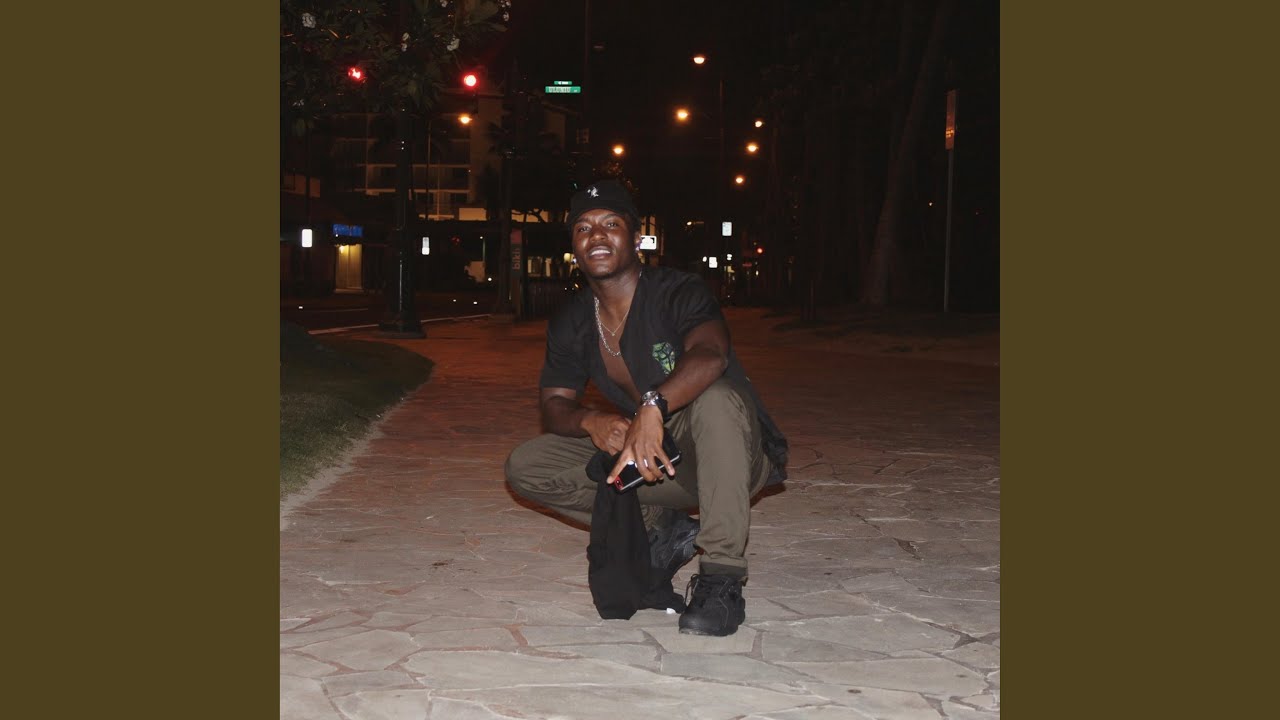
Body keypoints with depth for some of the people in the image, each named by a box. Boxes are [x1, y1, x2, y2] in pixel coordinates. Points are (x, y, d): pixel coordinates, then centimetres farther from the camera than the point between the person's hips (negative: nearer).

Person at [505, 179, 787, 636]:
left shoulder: (677, 292, -18)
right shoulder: (571, 324, 1)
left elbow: (710, 354, -38)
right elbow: (554, 405, 0)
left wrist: (653, 408, -56)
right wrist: (591, 421, -24)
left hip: (731, 458, -5)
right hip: (649, 460, 6)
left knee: (716, 397, -40)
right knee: (525, 467, -8)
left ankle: (722, 577, -32)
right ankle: (662, 528, -1)